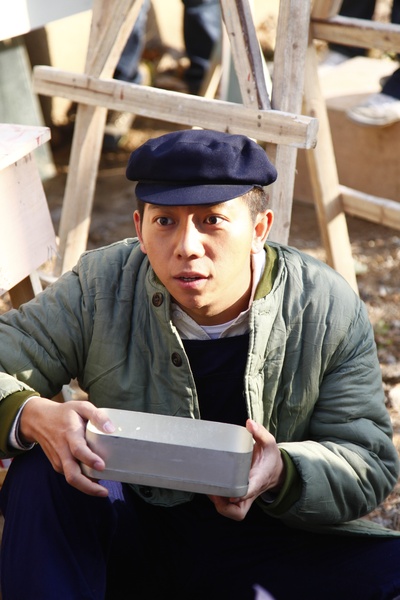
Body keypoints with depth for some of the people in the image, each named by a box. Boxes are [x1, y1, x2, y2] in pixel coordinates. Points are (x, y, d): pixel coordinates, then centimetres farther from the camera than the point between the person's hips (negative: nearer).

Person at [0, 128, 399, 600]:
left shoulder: (330, 312, -12)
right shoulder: (98, 289, -10)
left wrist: (282, 472, -31)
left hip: (260, 542, 0)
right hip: (126, 537, 1)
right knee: (43, 471, -29)